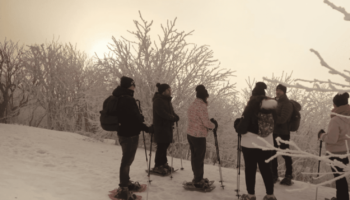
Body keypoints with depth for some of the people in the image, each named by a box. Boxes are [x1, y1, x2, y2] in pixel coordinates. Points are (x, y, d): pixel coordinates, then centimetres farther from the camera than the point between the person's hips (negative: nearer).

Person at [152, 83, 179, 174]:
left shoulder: (167, 100, 16)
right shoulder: (158, 100, -13)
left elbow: (171, 111, 17)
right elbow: (162, 113, -22)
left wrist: (175, 116, -3)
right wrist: (173, 118, -16)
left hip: (168, 126, 9)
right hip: (161, 126, -9)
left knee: (165, 145, 13)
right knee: (161, 146, -5)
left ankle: (163, 163, 24)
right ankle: (157, 166, 4)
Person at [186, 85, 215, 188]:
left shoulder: (192, 104, 8)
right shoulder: (202, 106, -18)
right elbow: (206, 122, -19)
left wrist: (209, 124, 11)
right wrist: (213, 125, 1)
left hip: (190, 134, 8)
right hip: (199, 136, -8)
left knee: (194, 156, 17)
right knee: (199, 158, 3)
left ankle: (197, 178, 30)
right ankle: (198, 181, 14)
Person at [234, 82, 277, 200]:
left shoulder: (251, 107, -14)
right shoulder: (271, 107, 1)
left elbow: (243, 125, -14)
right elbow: (272, 125, 11)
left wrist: (238, 127, 6)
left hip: (250, 143, -5)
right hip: (266, 143, 5)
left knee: (250, 168, 6)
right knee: (266, 168, 14)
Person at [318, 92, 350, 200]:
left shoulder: (336, 120, -24)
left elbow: (331, 139, -25)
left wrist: (322, 135, -9)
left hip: (337, 153, -7)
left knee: (339, 176, 7)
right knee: (341, 175, 20)